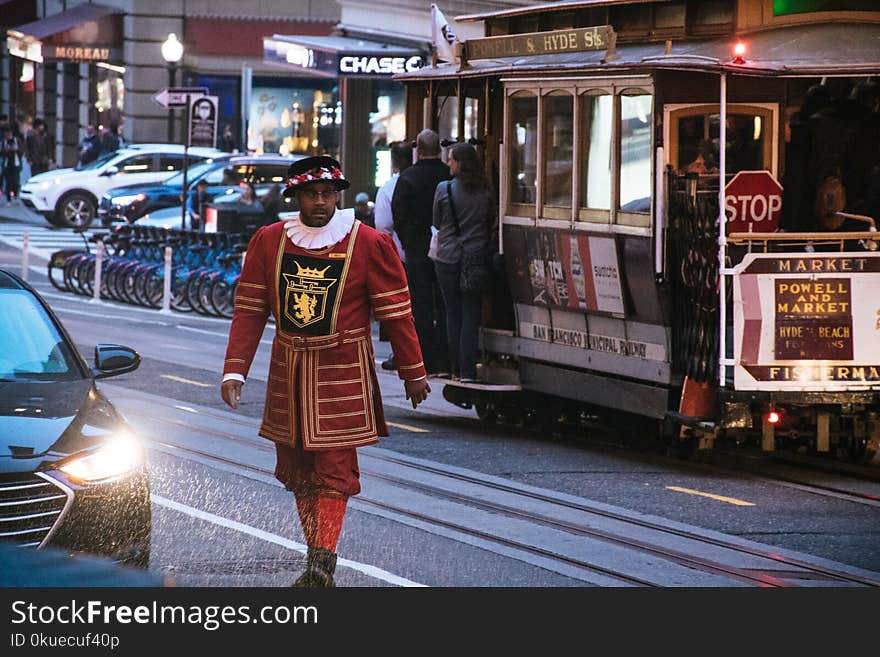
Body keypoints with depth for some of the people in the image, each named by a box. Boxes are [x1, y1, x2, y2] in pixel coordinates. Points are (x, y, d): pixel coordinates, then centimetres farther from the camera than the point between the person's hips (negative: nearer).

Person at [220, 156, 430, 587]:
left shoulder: (369, 244, -5)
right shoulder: (268, 241, 2)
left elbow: (396, 313, 0)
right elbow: (250, 310, 4)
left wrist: (413, 373, 4)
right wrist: (234, 370, -4)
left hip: (343, 373, -4)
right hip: (288, 373, 4)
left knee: (334, 470, -10)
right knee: (298, 470, 7)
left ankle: (322, 560, -16)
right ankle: (319, 567, 15)